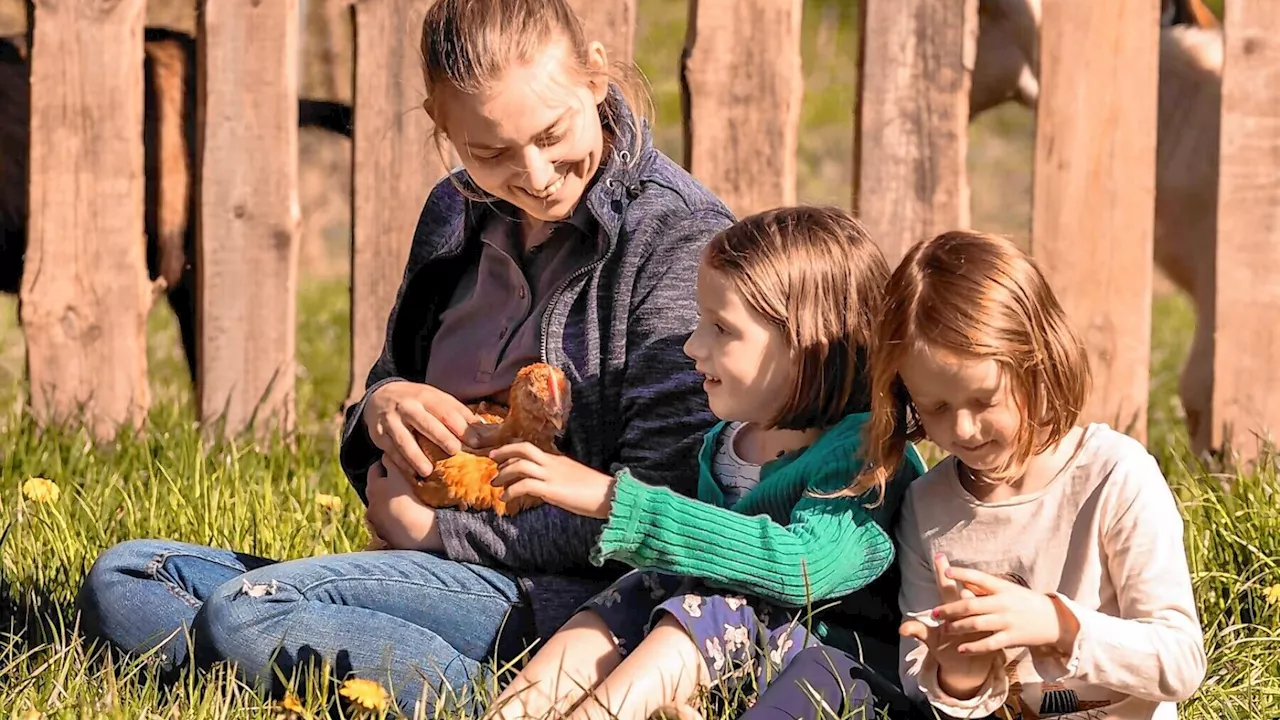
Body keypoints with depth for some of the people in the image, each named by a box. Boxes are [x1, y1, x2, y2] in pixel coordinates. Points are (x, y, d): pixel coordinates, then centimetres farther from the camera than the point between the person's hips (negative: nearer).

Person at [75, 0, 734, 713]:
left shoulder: (683, 239, -10)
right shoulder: (459, 217, 14)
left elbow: (663, 506, -17)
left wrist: (436, 528, -10)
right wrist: (379, 408, -4)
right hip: (447, 571, 10)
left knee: (246, 613, -27)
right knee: (120, 580, -4)